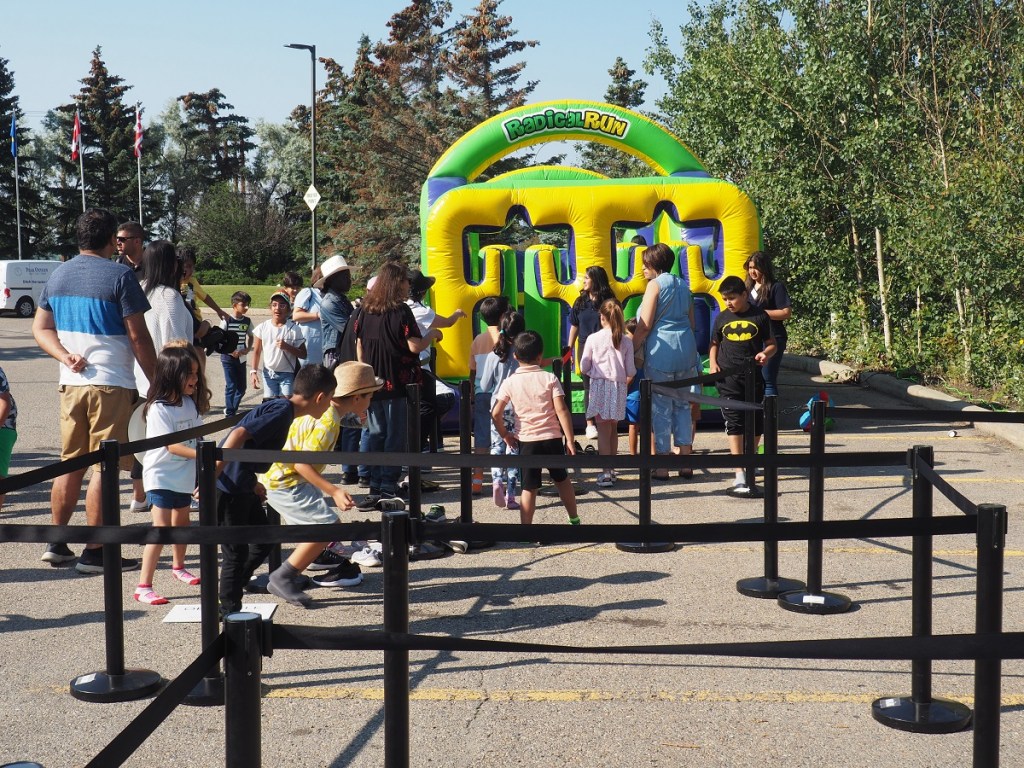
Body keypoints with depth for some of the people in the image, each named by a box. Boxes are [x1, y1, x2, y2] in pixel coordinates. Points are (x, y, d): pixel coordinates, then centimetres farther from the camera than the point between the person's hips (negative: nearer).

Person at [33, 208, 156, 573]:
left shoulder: (58, 275, 11)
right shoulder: (119, 276, -10)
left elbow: (40, 328, 12)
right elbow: (138, 337, -11)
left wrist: (66, 356, -1)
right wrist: (156, 381, -4)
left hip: (71, 383, 7)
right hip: (111, 384, -7)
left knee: (71, 463, 15)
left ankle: (57, 543, 21)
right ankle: (94, 553, 2)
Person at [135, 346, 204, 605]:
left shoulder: (189, 404, 5)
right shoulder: (159, 409, -19)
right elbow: (172, 446, -24)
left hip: (184, 475, 8)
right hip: (161, 476, -8)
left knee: (181, 522, 22)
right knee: (161, 529, -14)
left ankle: (178, 567, 44)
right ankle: (144, 586, -12)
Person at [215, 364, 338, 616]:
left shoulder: (284, 409, 12)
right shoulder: (282, 410, -19)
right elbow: (239, 435, -28)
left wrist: (253, 482, 26)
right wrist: (212, 478, -29)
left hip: (244, 486, 10)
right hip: (228, 489, -10)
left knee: (264, 541, 16)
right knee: (236, 553, 0)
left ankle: (230, 597, 27)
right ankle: (229, 613, 12)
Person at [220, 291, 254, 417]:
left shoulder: (247, 321, 2)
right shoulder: (227, 321, -11)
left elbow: (250, 337, 15)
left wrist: (247, 350, -2)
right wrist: (231, 351, -17)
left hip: (241, 358, 5)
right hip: (228, 358, -5)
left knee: (242, 387, 8)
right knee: (231, 386, -5)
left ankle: (232, 409, 27)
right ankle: (229, 413, 7)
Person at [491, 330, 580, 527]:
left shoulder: (510, 382, -2)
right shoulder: (549, 378, -4)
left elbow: (496, 413, -7)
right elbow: (562, 410, -10)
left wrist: (504, 435, 9)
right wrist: (570, 440, -6)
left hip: (526, 441, 0)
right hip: (552, 438, 1)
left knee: (529, 488, 5)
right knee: (562, 480, 20)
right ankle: (574, 520, 33)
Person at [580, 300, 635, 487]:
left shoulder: (593, 339, -5)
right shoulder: (626, 341, 0)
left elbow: (584, 367, 1)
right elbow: (630, 371, 1)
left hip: (599, 386, -2)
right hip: (618, 387, 2)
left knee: (603, 428, 0)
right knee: (613, 428, 15)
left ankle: (606, 473, -5)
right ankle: (611, 470, 22)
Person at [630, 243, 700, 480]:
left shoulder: (656, 284, -6)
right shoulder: (683, 285, 15)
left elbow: (645, 325, -12)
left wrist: (631, 349, -6)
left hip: (661, 349, -6)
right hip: (687, 347, 6)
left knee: (661, 407, 0)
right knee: (683, 404, 12)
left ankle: (662, 466, 3)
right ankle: (685, 462, 14)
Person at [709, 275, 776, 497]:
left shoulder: (759, 316, 2)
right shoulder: (722, 317, 8)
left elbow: (771, 344, 7)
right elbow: (715, 343, 18)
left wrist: (766, 354, -14)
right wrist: (713, 363, 2)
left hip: (753, 376, 0)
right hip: (728, 378, 0)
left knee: (755, 424, 7)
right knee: (734, 424, -6)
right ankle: (740, 476, -9)